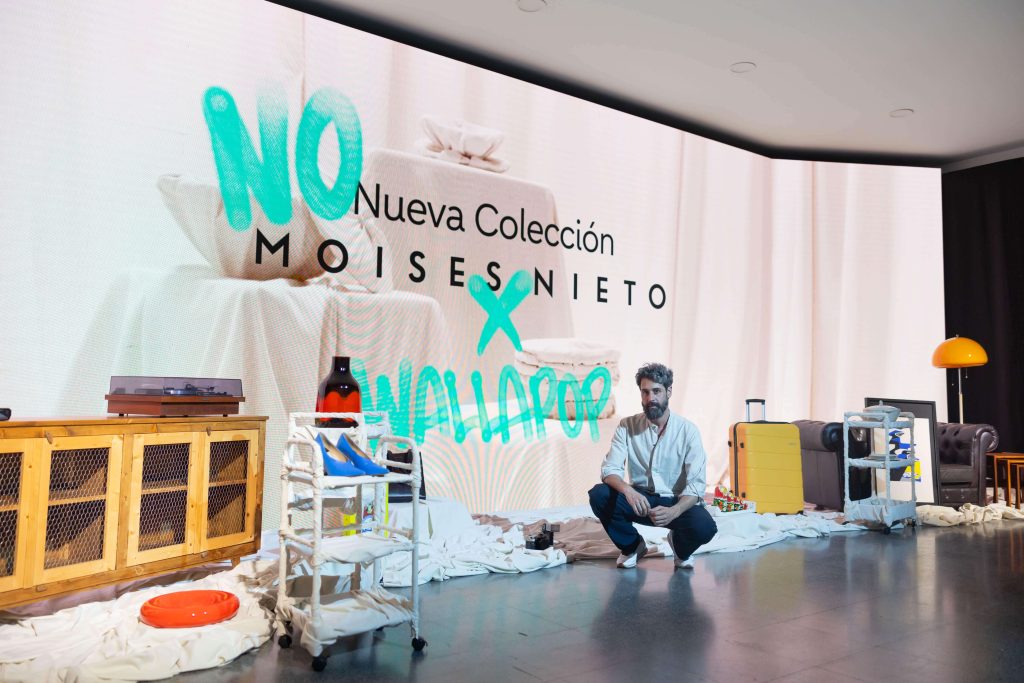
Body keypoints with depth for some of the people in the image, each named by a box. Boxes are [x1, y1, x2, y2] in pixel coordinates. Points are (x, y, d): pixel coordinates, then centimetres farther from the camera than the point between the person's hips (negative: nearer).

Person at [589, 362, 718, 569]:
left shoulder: (688, 430, -10)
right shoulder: (627, 426, -6)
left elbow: (696, 484, -15)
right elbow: (610, 469, -13)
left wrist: (674, 511, -35)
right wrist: (628, 490, -36)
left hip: (676, 502, -1)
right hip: (639, 499, 1)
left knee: (704, 527, -32)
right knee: (599, 495, -27)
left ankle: (680, 546, 9)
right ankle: (632, 545, 3)